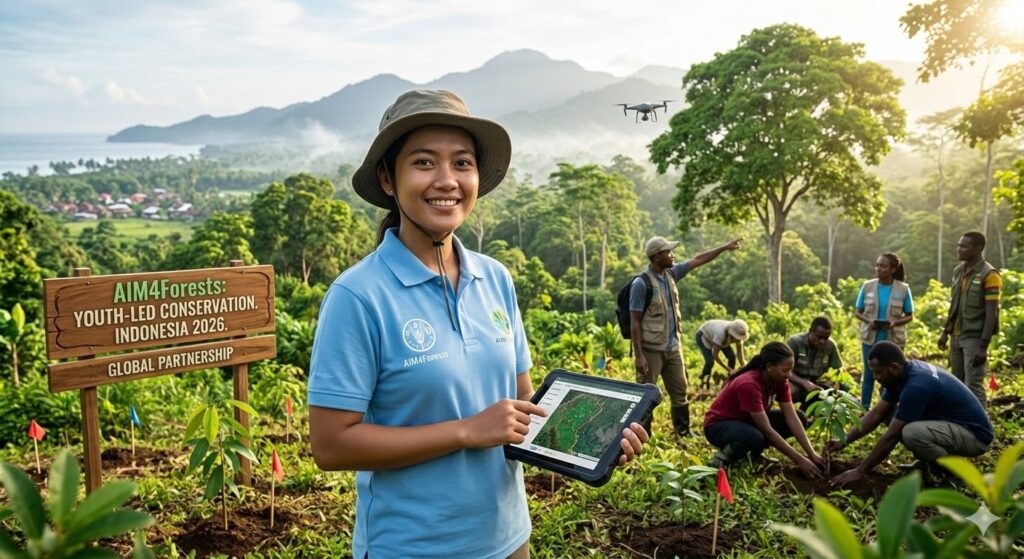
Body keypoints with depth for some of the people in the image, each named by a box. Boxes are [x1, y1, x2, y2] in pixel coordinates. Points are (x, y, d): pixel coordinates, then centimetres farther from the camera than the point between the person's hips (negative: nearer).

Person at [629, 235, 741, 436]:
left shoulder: (671, 274, 4)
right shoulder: (641, 283, -18)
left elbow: (697, 260, 16)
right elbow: (634, 322, -18)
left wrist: (725, 248, 14)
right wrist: (639, 355, -20)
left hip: (673, 348, 8)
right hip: (651, 350, -8)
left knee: (679, 390, 16)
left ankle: (683, 431, 28)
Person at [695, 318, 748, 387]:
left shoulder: (738, 334, -27)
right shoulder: (721, 332, -44)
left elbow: (740, 352, -18)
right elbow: (715, 355, -39)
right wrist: (729, 370, -39)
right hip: (703, 336, -6)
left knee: (732, 357, -10)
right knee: (710, 361, -23)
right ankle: (703, 380, 3)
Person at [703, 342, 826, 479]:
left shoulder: (779, 381, -9)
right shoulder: (748, 385, -33)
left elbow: (792, 418, -11)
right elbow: (767, 430, -33)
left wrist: (812, 454, -19)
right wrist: (800, 460, -31)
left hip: (746, 421, 9)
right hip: (719, 425, -9)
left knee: (799, 418, -4)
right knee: (756, 438, -41)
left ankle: (754, 453, 5)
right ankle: (726, 454, -10)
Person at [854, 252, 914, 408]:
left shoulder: (903, 289, -5)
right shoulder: (867, 286, -2)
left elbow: (909, 316, 1)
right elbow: (858, 312, 4)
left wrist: (894, 323, -19)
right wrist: (868, 321, -17)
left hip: (893, 339, -1)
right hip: (871, 338, 1)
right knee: (869, 375, 8)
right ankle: (864, 410, 17)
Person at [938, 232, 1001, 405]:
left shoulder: (989, 275, -12)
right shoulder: (958, 271, 10)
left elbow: (991, 313, -15)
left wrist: (983, 346, -18)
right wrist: (945, 332, 15)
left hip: (975, 338, -7)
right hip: (957, 336, 7)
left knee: (973, 385, -8)